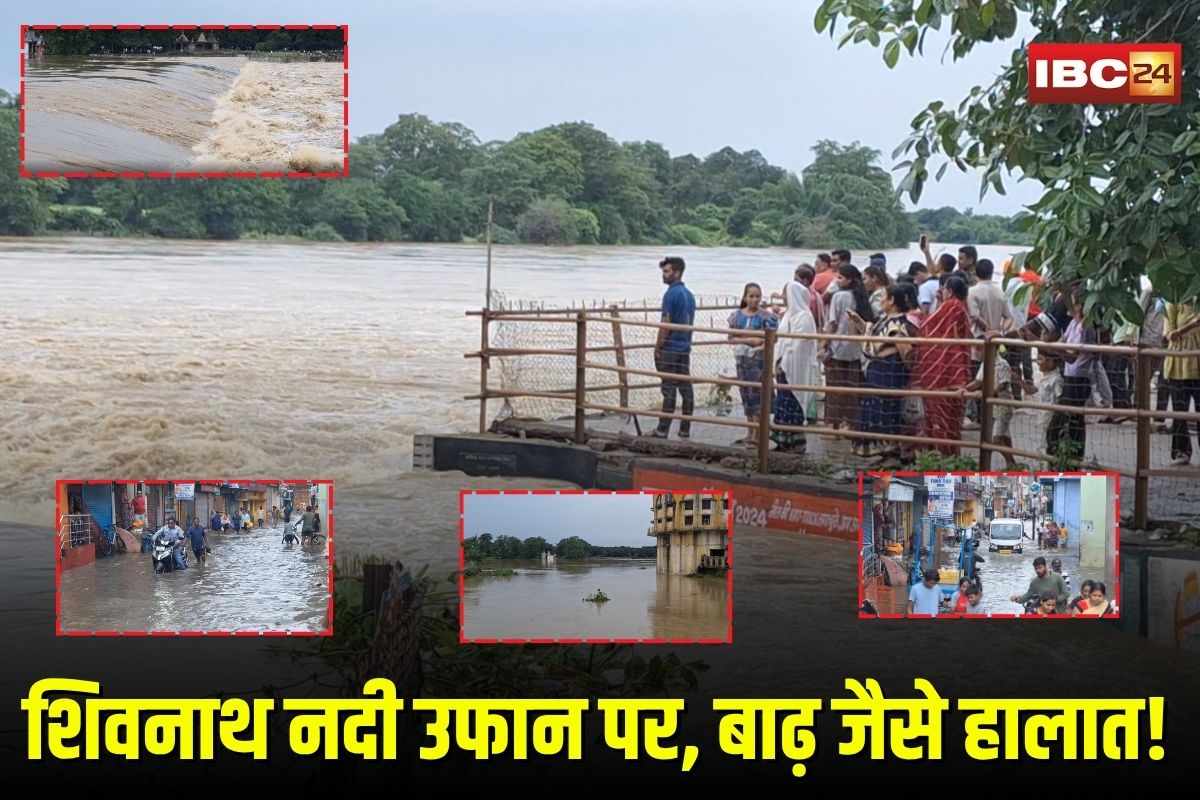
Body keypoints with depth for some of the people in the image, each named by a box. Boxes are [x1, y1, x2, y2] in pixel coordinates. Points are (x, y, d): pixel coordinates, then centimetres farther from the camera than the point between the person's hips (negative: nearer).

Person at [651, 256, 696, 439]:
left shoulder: (671, 294, -13)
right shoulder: (689, 295, 14)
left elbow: (666, 323, -15)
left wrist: (657, 347, -10)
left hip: (670, 348, -8)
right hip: (685, 348, 8)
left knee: (669, 389, -8)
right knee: (686, 388, 7)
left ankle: (663, 430, -7)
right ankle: (685, 429, 10)